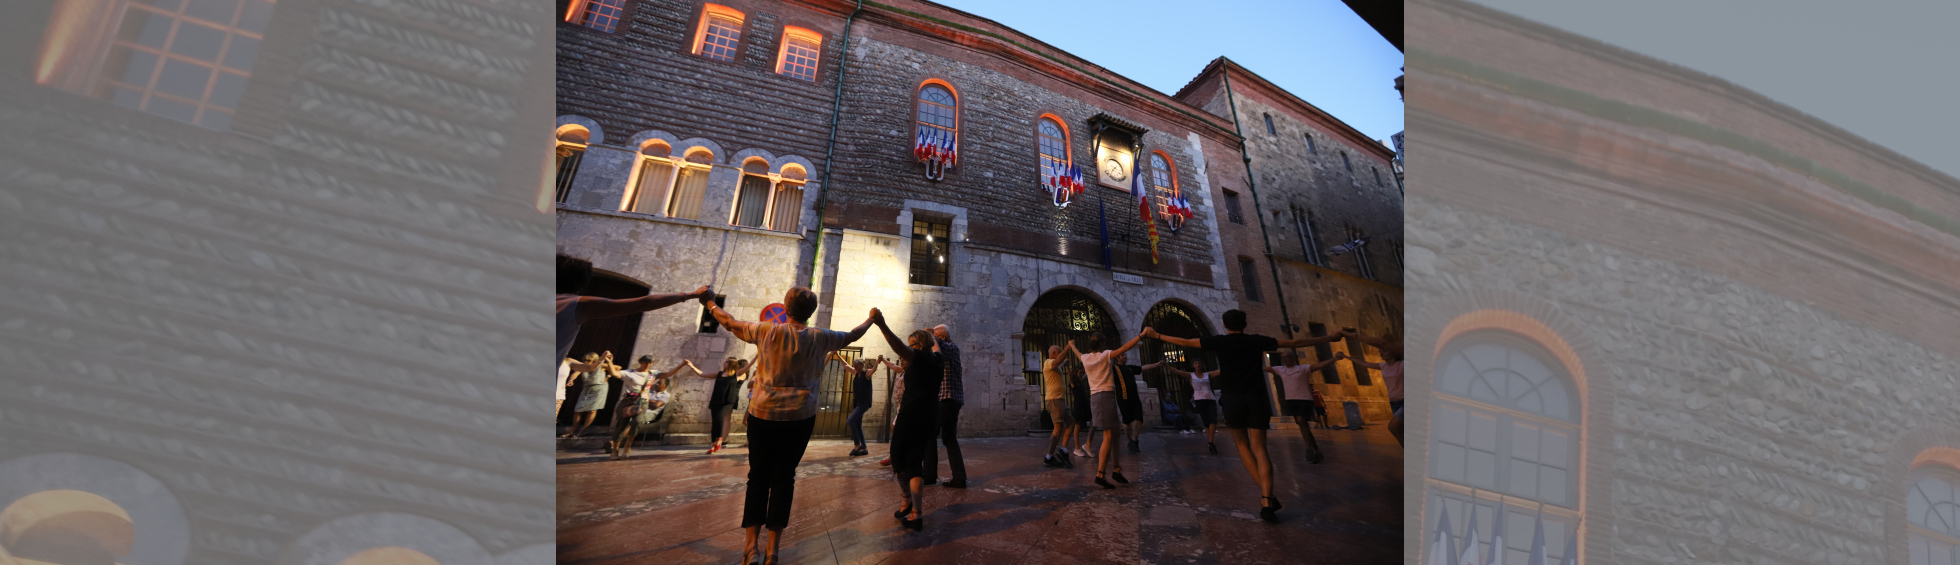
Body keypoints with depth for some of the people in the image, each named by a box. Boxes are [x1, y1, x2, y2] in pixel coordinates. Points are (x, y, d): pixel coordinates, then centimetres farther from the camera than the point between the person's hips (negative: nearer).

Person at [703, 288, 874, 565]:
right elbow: (851, 336, 15)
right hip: (800, 417, 0)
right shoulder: (820, 338, -2)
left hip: (764, 414, 0)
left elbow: (730, 322, 8)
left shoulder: (768, 331, -4)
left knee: (758, 476, 10)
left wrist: (710, 304, 26)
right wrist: (872, 318, 32)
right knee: (784, 477, 7)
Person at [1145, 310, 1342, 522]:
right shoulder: (1257, 341, 7)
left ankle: (1266, 495, 5)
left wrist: (1156, 335, 14)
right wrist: (1329, 338, 24)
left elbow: (1184, 342, 4)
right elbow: (1295, 342, 13)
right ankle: (1266, 499, -14)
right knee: (1259, 449, 0)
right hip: (1256, 399, 1)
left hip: (1232, 400, -1)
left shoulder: (1219, 341, 2)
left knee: (1243, 445, 14)